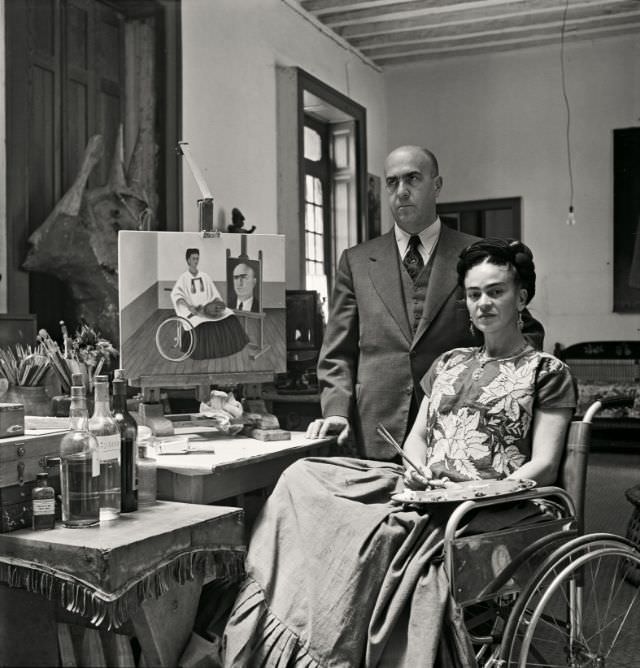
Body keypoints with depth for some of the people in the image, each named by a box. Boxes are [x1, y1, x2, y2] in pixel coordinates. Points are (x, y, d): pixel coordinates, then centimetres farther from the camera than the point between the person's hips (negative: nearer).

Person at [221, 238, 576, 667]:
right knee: (304, 478, -18)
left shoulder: (547, 372, 7)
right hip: (428, 488, 6)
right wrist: (419, 472, -3)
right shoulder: (449, 363, 24)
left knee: (384, 531, -35)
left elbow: (544, 466, -2)